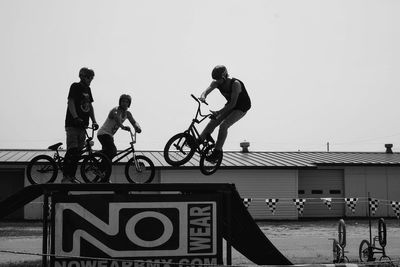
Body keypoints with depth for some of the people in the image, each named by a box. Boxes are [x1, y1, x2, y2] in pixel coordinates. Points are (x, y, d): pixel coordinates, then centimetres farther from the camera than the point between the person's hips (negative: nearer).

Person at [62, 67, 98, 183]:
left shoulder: (88, 89, 16)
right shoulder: (75, 86, -6)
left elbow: (90, 106, 19)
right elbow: (71, 103, -15)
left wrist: (94, 121, 8)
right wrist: (76, 118, -27)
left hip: (82, 125, 7)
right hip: (72, 124, -7)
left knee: (78, 152, 6)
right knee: (72, 150, -13)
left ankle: (72, 176, 11)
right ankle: (65, 177, -11)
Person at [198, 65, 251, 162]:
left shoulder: (235, 84, -32)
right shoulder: (216, 83, -13)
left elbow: (233, 103, -33)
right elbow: (208, 89, -28)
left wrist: (219, 112, -36)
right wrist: (203, 96, -53)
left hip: (242, 108, -7)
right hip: (231, 105, 7)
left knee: (223, 125, -21)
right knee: (213, 122, -8)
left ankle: (217, 151, -13)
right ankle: (198, 141, 1)